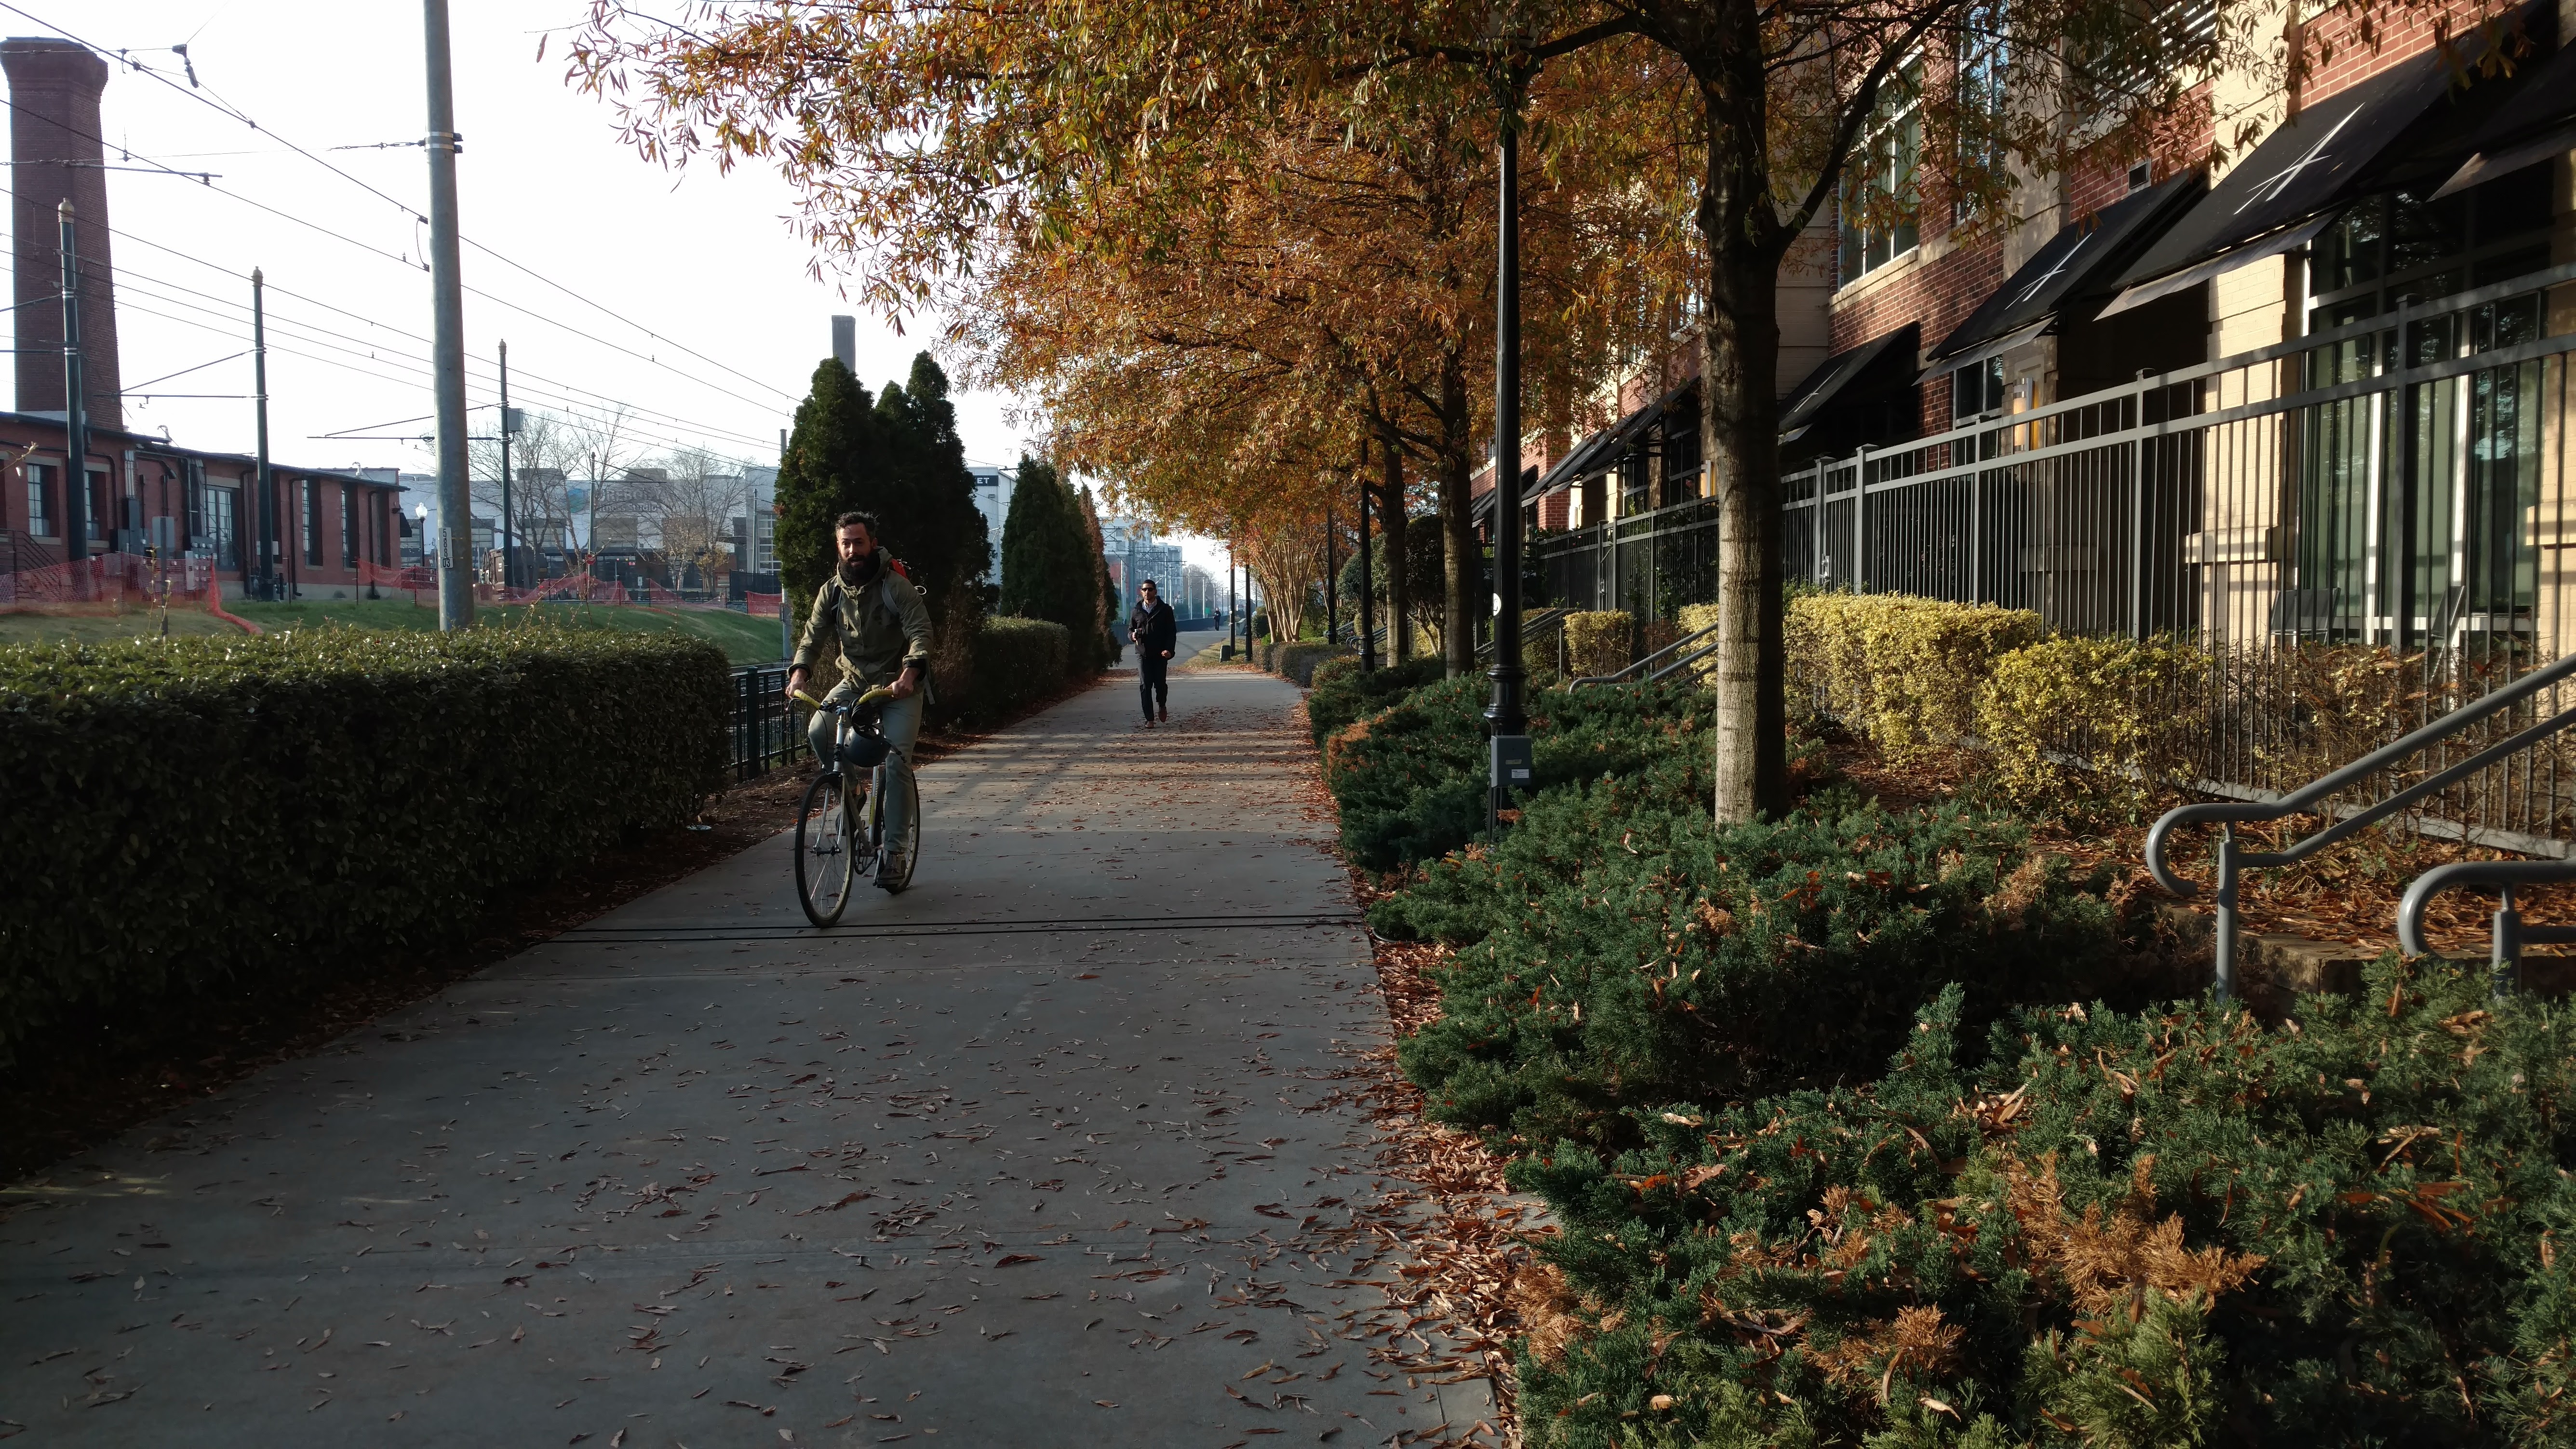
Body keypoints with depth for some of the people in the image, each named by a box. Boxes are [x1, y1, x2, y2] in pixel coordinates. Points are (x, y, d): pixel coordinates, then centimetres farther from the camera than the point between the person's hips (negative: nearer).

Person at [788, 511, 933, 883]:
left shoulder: (896, 586, -13)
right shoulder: (832, 590, 1)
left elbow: (921, 632, -21)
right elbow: (813, 636, -2)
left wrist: (910, 672, -39)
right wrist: (799, 671, -22)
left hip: (898, 686, -4)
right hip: (854, 682, 4)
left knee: (896, 762, -16)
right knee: (818, 731, -24)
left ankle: (894, 851, -9)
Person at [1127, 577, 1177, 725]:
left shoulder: (1165, 610, 3)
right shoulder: (1137, 611, 11)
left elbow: (1172, 632, 1)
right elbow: (1130, 629, 20)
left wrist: (1169, 649, -14)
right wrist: (1132, 635, -5)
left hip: (1160, 654, -2)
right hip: (1142, 653, 2)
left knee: (1160, 684, -1)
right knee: (1145, 686, -4)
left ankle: (1162, 705, 32)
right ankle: (1149, 719, -2)